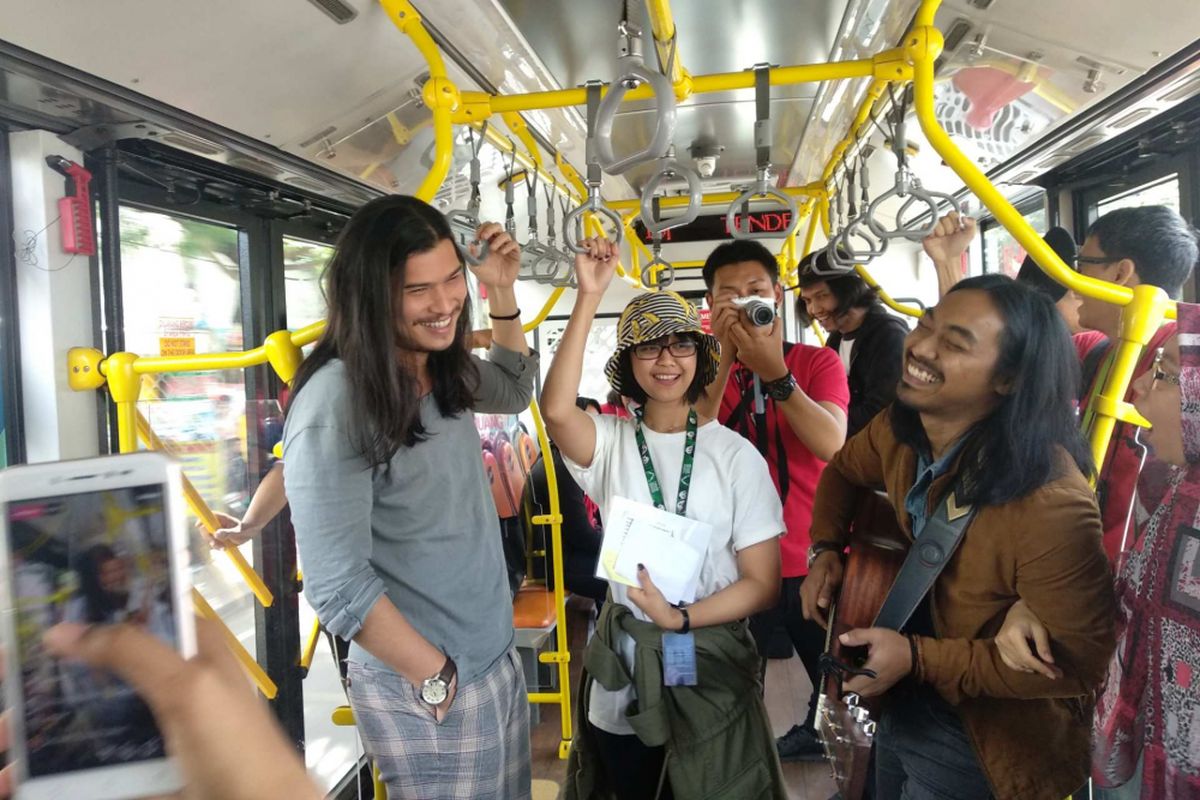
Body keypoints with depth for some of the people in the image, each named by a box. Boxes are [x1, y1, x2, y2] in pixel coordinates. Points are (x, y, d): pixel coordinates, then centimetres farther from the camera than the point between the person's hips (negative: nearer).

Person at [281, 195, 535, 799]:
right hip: (424, 694, -8)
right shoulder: (337, 402, -23)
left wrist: (503, 294, 7)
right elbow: (337, 586, -24)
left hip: (499, 660, 8)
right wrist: (439, 678, -14)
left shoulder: (441, 370, 0)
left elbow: (513, 392, 21)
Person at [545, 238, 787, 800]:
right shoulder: (611, 442, -5)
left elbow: (763, 583, -7)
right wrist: (589, 297, -28)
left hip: (711, 668, -1)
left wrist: (681, 618, -21)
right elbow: (556, 411, -28)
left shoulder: (736, 456, -8)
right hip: (623, 670, 1)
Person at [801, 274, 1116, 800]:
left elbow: (1078, 663, -26)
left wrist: (918, 658, -28)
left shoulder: (1051, 505, -34)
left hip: (978, 741, -6)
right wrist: (825, 551, -4)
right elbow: (843, 471, 10)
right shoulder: (898, 431, -12)